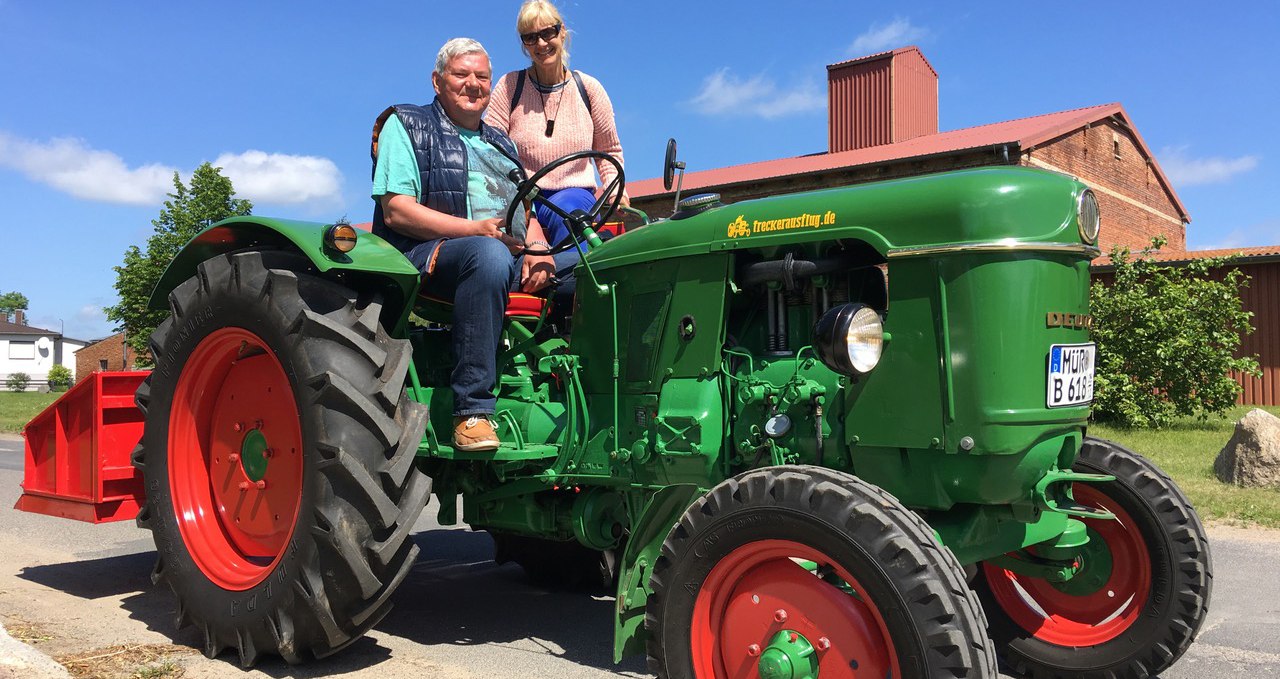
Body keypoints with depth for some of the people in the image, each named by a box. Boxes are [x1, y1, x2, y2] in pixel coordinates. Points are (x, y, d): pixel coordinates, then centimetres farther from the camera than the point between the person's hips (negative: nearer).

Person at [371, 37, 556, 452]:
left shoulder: (500, 142, 29)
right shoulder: (406, 126, 8)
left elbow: (526, 214, 21)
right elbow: (397, 212, -6)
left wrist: (538, 248, -3)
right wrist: (478, 229, -17)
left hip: (514, 260, 7)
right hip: (430, 255, -7)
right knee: (489, 253, -40)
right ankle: (472, 410, -37)